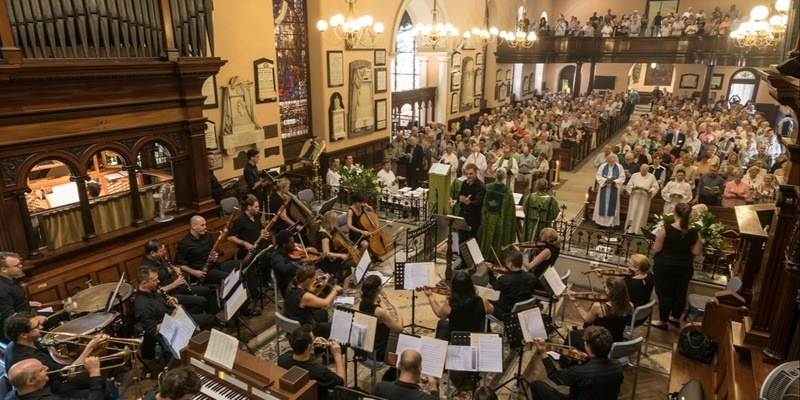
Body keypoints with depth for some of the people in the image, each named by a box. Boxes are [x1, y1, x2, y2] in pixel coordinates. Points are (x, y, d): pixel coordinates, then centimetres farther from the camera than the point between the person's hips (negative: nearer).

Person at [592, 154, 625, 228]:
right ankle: (601, 221, 15)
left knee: (612, 206, 5)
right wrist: (605, 180, -20)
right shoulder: (603, 166, -2)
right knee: (603, 205, 6)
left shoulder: (619, 167, -4)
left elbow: (622, 178, -5)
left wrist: (613, 181, -20)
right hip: (604, 188, 1)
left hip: (614, 190, 0)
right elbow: (598, 176, -3)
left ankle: (611, 222, 14)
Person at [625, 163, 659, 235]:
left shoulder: (652, 177, 4)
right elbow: (629, 185, 6)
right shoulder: (635, 175, 5)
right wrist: (633, 187, -16)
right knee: (632, 213, -1)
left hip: (645, 199, 0)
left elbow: (655, 187, 5)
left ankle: (638, 230, 6)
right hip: (635, 198, 1)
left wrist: (650, 191, -15)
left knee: (641, 215, 1)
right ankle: (630, 229, 2)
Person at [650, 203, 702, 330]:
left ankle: (662, 321, 19)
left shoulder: (665, 229, -19)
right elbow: (696, 252, -2)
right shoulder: (694, 233, -8)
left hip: (665, 266, -4)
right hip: (685, 267, 4)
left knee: (664, 293, 9)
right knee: (680, 293, 19)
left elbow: (656, 249, -14)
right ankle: (675, 318, 35)